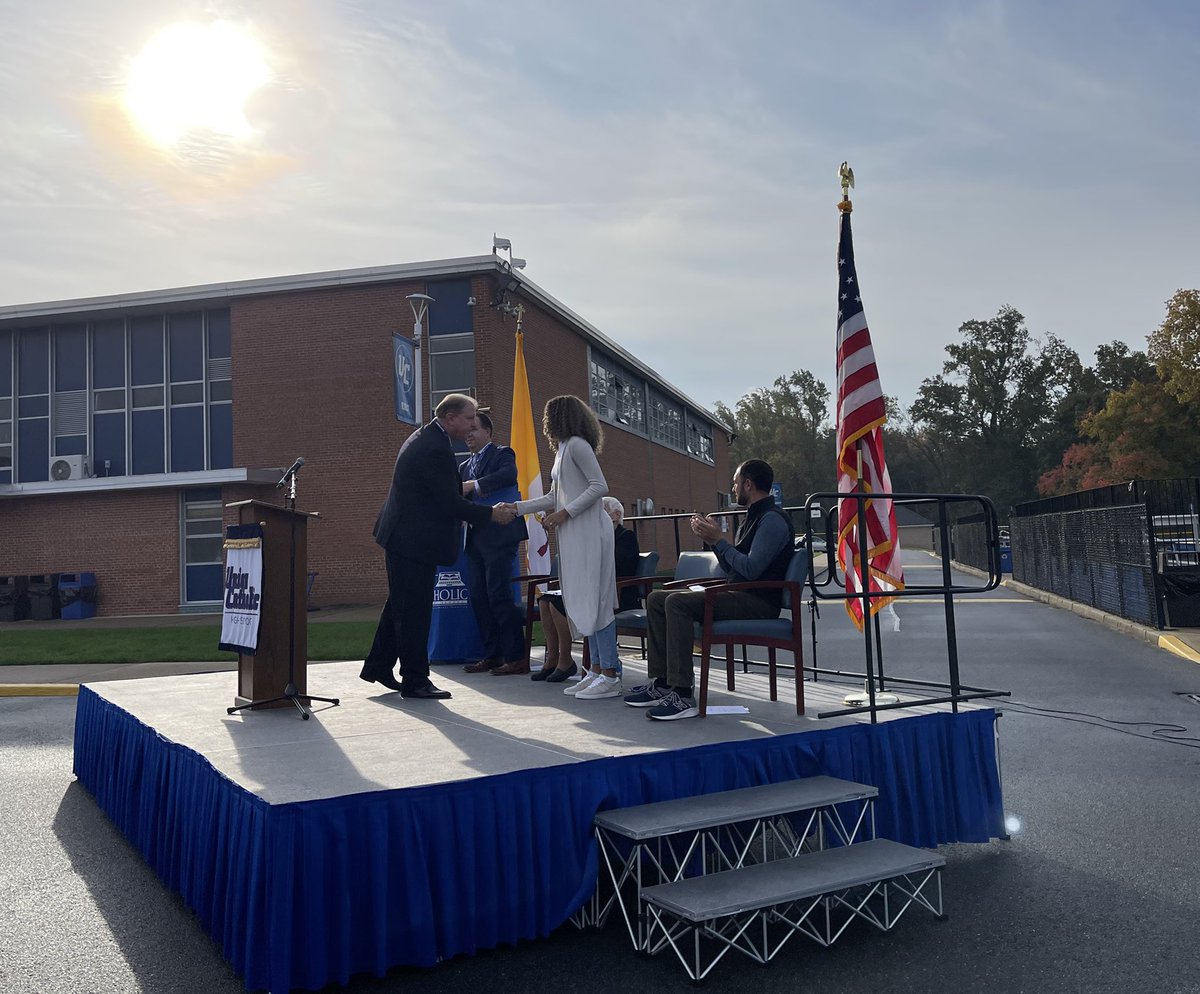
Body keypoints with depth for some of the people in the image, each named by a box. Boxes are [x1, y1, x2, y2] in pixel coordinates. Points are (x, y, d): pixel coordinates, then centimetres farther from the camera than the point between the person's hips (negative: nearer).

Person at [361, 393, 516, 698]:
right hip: (415, 541, -11)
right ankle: (415, 681, 7)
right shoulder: (436, 449, -23)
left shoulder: (424, 437, 11)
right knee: (414, 611, -2)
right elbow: (450, 502, -22)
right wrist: (491, 514, -13)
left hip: (403, 535, 11)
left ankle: (378, 667, 29)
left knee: (400, 604, 19)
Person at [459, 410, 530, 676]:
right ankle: (492, 655, 16)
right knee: (478, 597, 7)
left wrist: (474, 485, -23)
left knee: (498, 594, -11)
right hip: (476, 539, 8)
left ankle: (517, 657, -5)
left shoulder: (501, 454, 1)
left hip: (498, 536, -8)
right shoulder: (465, 466, 23)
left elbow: (509, 474, -21)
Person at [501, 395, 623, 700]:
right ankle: (599, 671, 10)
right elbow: (554, 498, 24)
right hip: (573, 536, 10)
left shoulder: (577, 444, -7)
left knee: (594, 600, -11)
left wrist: (565, 513, -16)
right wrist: (516, 508, 21)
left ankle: (610, 677, -9)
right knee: (581, 603, 7)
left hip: (589, 531, -10)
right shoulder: (563, 449, 22)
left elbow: (600, 486, -15)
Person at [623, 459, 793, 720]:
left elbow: (751, 569, -22)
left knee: (677, 602, -29)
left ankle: (683, 696, -30)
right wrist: (712, 538, 11)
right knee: (656, 599, 3)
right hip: (739, 595, 10)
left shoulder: (772, 520, -11)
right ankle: (661, 683, -1)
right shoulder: (753, 517, 21)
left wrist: (718, 540, -12)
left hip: (759, 603, -10)